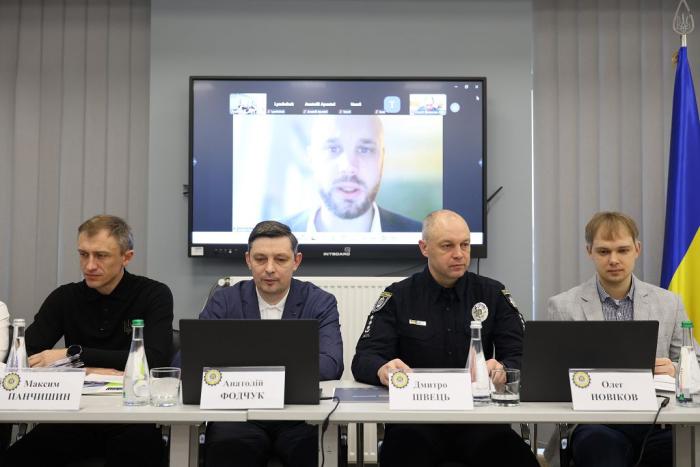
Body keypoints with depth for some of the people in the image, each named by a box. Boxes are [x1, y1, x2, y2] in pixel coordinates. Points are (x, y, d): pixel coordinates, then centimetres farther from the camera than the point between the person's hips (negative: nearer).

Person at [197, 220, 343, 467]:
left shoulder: (321, 303, 6)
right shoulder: (223, 301, 8)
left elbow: (331, 365, -9)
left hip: (300, 414, 1)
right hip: (238, 412, 0)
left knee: (319, 445, -30)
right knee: (226, 445, -32)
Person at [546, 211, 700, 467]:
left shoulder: (669, 303, 12)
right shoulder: (563, 306, 6)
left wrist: (674, 370, -9)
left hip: (657, 421, 3)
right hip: (596, 424, -3)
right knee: (600, 444, -37)